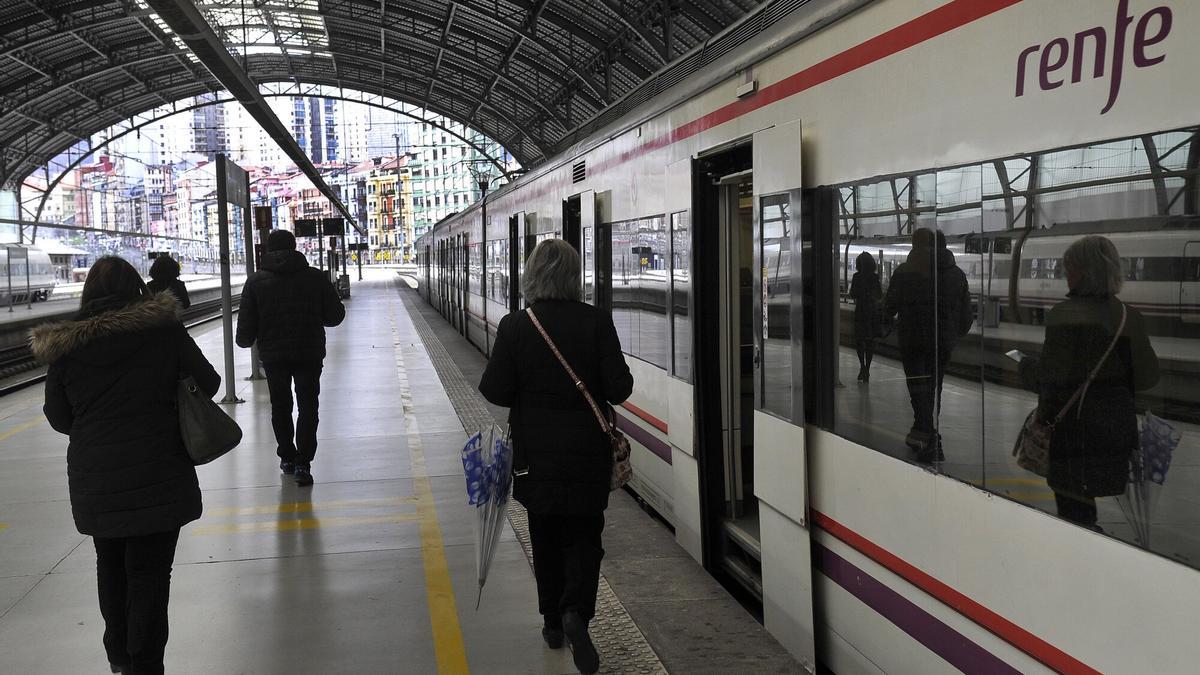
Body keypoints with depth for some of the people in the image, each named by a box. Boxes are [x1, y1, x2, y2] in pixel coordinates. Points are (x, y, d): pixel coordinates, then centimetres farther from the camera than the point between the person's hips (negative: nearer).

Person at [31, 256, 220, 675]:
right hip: (158, 475, -3)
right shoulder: (163, 330, -8)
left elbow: (58, 417, 5)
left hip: (94, 480, 3)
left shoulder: (64, 346, -2)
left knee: (111, 565, 22)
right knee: (149, 570, 6)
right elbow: (208, 383, -1)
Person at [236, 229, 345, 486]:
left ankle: (287, 458, 26)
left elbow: (246, 324, -5)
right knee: (308, 407, 6)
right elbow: (335, 316, 0)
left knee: (280, 407, 18)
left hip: (273, 355, 1)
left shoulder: (256, 281, -4)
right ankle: (303, 463, -5)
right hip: (310, 353, -1)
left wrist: (245, 340, 17)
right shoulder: (315, 277, -4)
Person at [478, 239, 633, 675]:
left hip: (535, 452, 1)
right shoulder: (596, 322, -11)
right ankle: (576, 611, -11)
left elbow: (497, 391, -10)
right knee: (583, 535, 10)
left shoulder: (514, 326, -10)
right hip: (587, 450, -1)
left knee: (545, 537, 17)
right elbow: (619, 389, -10)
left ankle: (553, 621, 25)